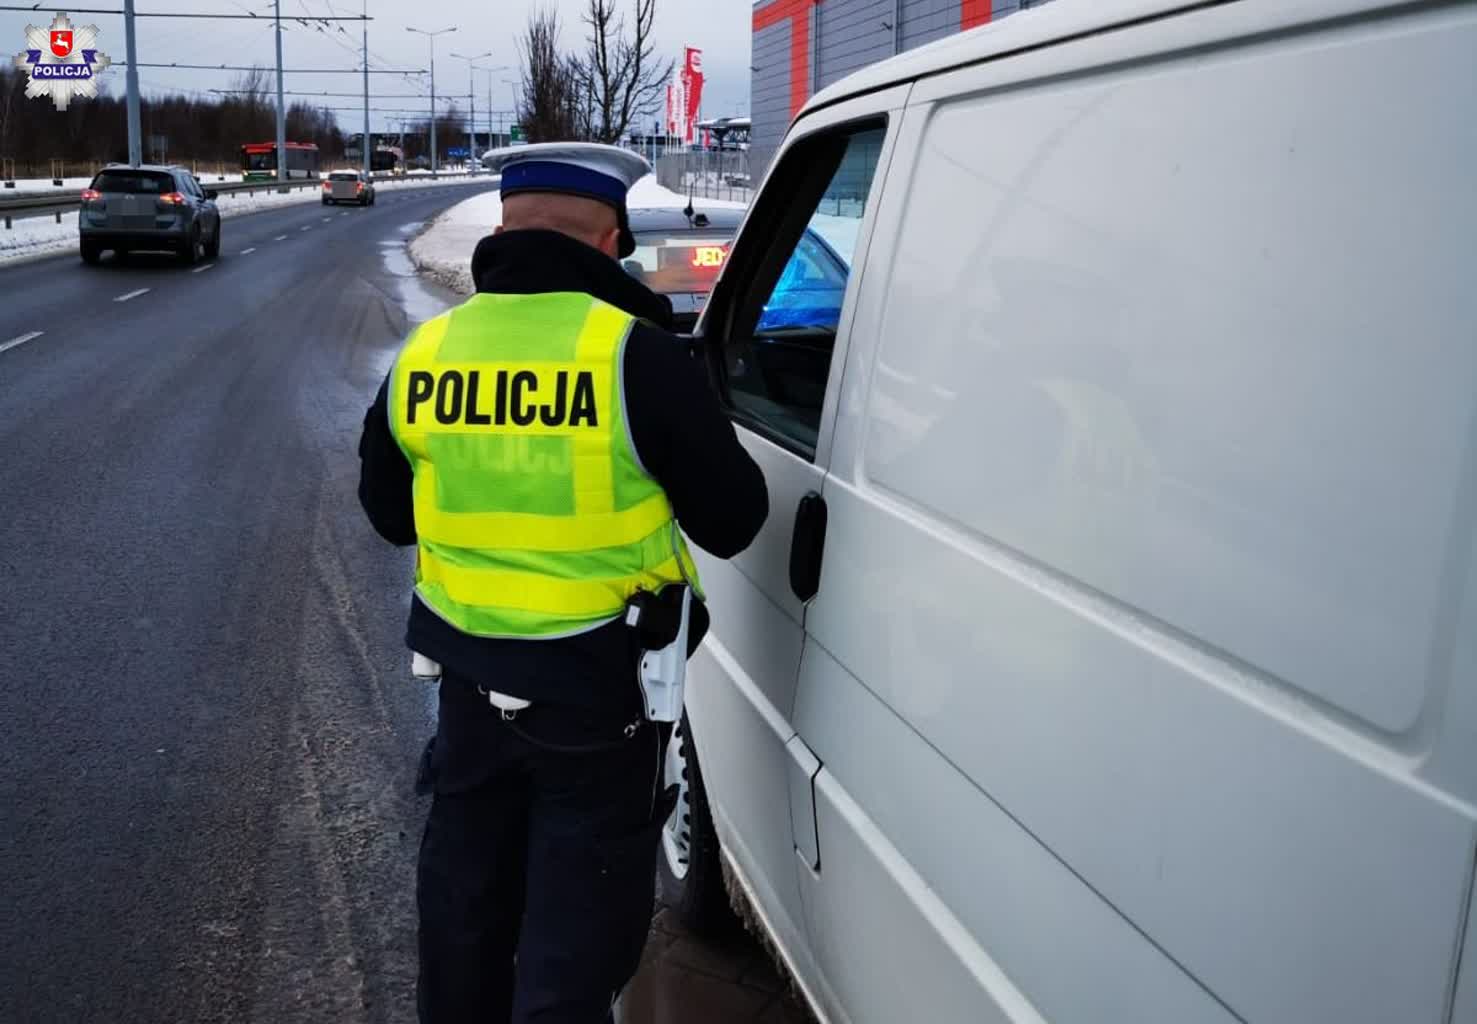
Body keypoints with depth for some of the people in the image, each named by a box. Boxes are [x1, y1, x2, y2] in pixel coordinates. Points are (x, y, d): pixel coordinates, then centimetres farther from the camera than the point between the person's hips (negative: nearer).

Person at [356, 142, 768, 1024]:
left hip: (473, 685, 5)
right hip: (599, 693, -5)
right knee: (575, 946, 8)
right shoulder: (636, 355, -18)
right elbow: (733, 521, -10)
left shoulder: (424, 354, -3)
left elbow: (390, 512, 12)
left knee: (465, 910, 25)